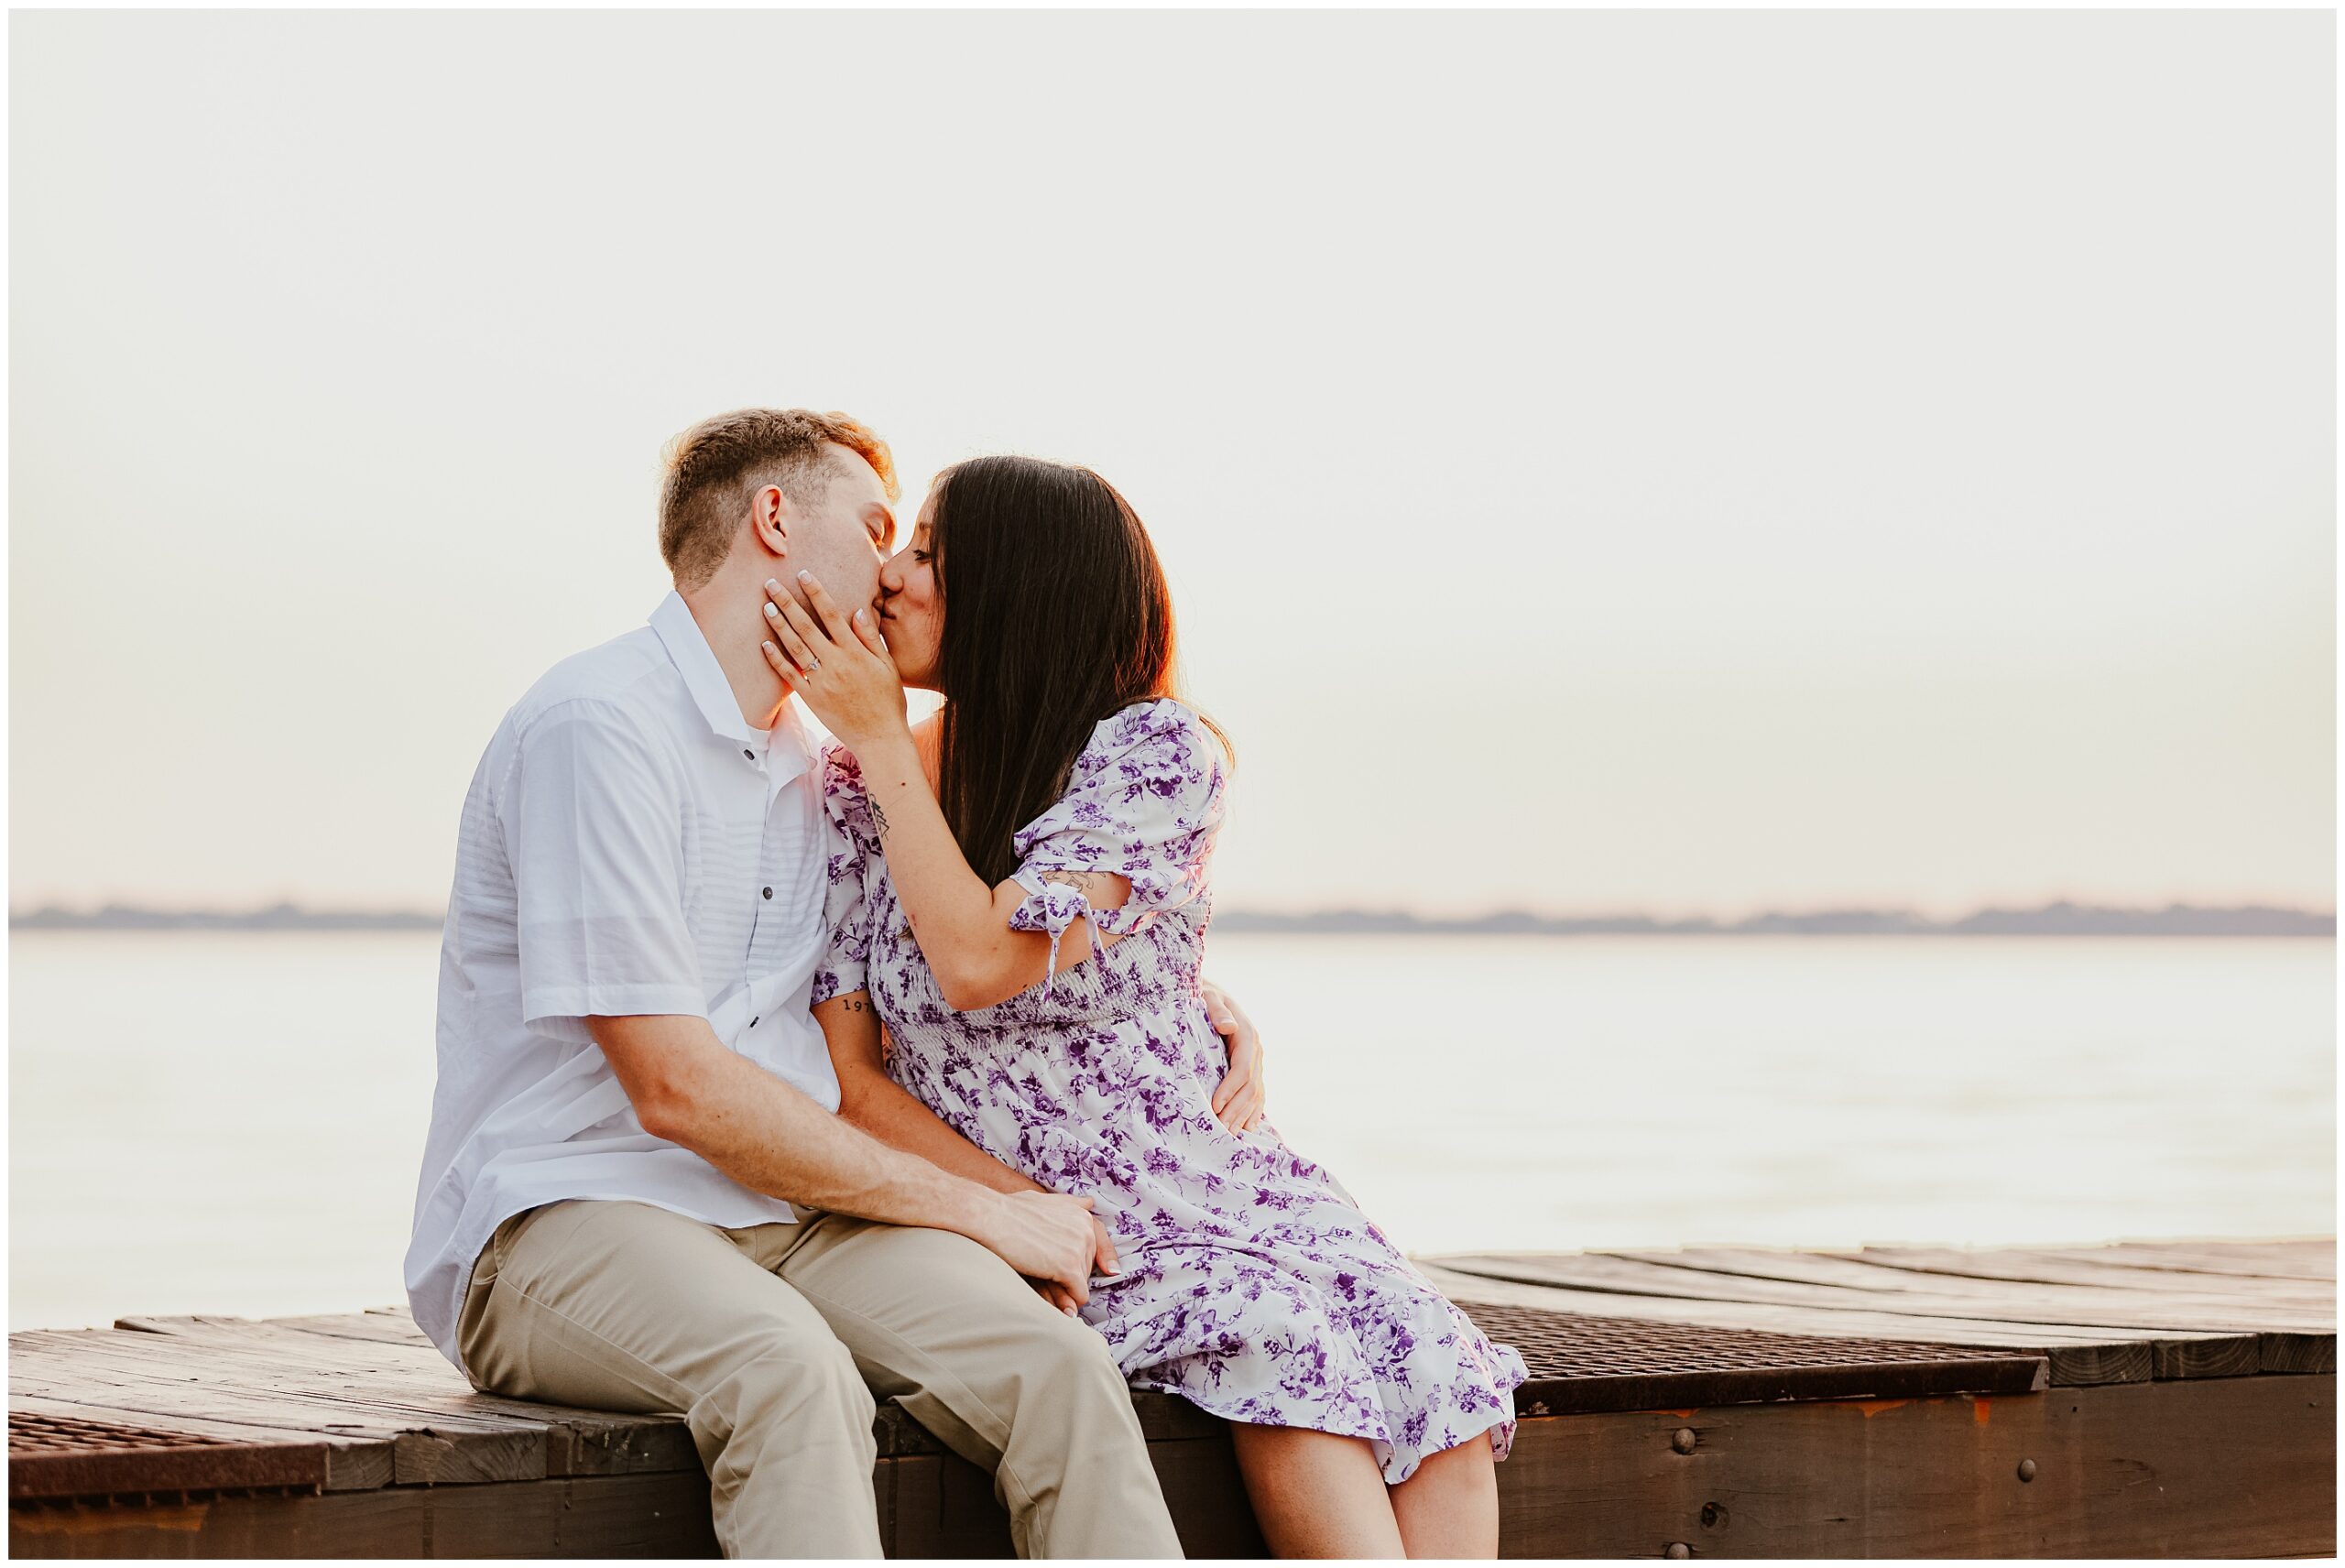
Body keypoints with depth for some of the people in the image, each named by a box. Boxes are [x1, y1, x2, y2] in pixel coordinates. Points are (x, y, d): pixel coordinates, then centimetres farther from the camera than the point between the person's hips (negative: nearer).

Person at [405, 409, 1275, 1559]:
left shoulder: (812, 766, 20)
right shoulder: (599, 727, -8)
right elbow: (678, 1088, -15)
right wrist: (983, 1211, -9)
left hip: (785, 1220, 7)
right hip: (564, 1223, -7)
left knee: (1056, 1366, -23)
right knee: (790, 1376, -39)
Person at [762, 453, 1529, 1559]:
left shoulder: (1154, 751, -6)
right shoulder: (848, 794, 0)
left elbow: (980, 963, -19)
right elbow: (851, 1077, -3)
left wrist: (882, 737, -12)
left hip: (1201, 1179, 1)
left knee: (1432, 1370, -25)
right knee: (1276, 1340, -30)